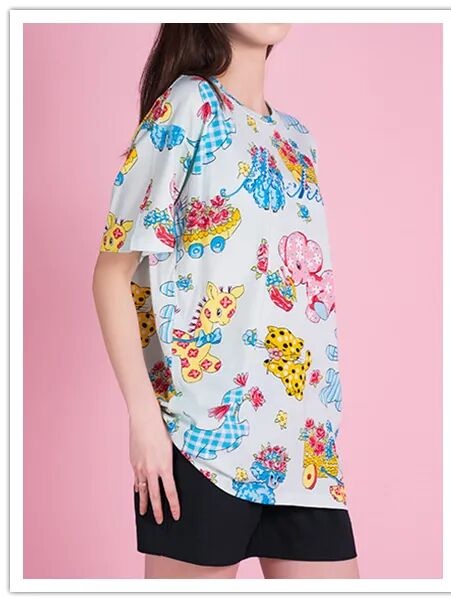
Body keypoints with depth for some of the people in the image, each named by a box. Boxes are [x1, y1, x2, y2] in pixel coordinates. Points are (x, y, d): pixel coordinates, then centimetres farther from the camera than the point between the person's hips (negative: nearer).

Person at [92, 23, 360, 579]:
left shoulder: (297, 137, 18)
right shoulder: (189, 105, -3)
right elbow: (112, 272, -8)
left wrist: (322, 421, 17)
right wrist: (143, 415, -16)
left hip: (306, 438, 7)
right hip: (206, 430, -6)